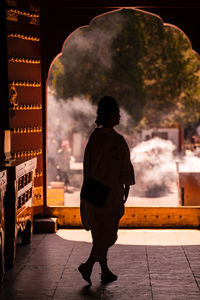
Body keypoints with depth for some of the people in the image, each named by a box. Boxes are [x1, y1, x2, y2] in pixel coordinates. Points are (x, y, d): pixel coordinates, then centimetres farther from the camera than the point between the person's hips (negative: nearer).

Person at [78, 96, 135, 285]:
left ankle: (105, 271, 21)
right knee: (108, 233, 3)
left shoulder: (94, 137, 2)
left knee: (100, 232, 14)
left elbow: (88, 166, 8)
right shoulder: (116, 140, -17)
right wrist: (127, 187, 3)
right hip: (111, 191, -7)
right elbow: (125, 168, -11)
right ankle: (88, 265, -9)